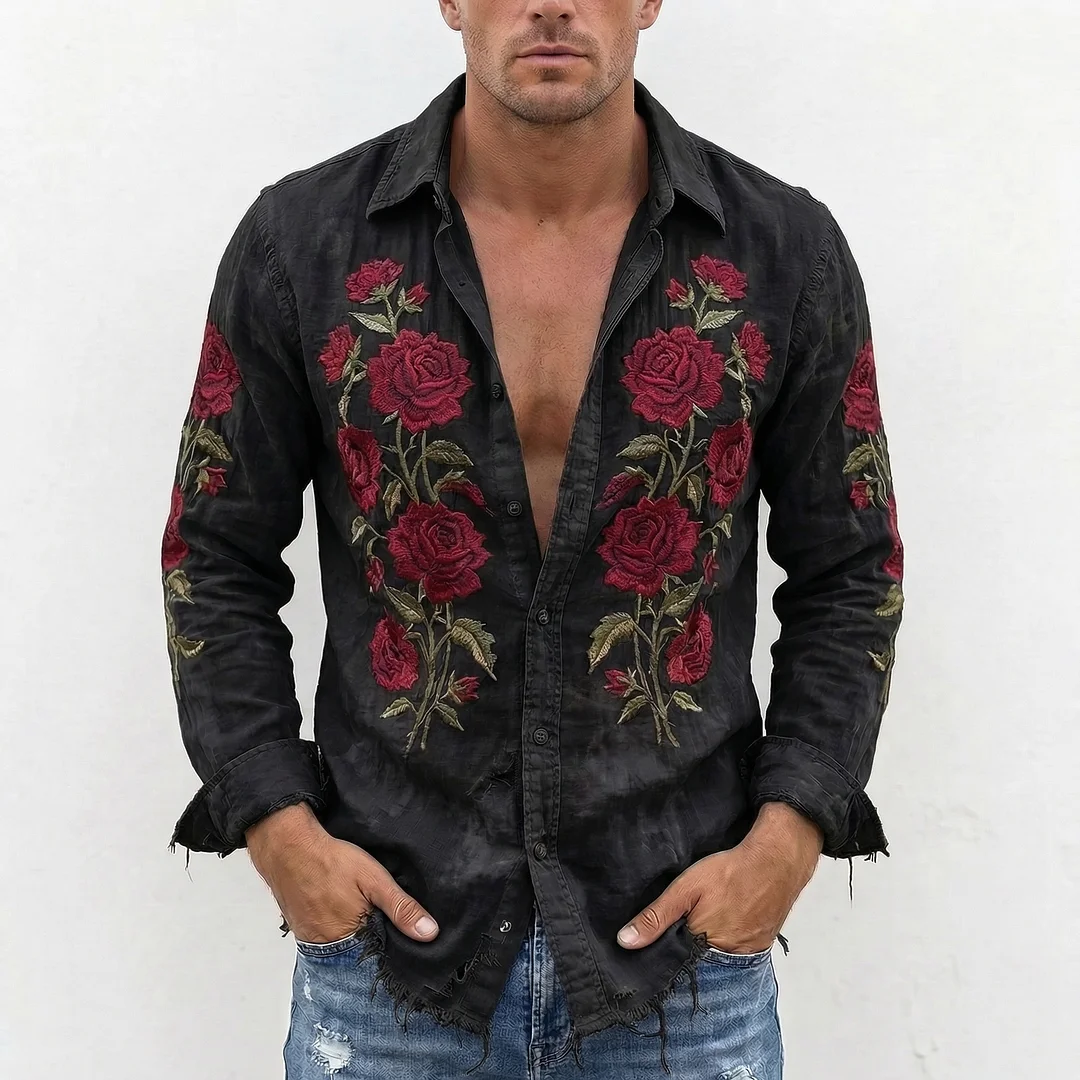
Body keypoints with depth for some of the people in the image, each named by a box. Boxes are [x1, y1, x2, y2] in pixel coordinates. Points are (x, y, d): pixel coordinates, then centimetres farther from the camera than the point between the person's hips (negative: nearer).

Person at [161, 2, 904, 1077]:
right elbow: (216, 561, 3)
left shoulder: (787, 251, -3)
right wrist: (274, 822, -7)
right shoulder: (300, 240, -4)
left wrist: (792, 830, -7)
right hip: (386, 929, 0)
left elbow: (849, 574, 4)